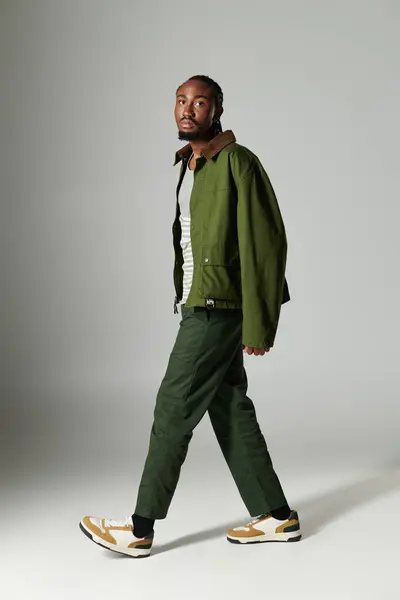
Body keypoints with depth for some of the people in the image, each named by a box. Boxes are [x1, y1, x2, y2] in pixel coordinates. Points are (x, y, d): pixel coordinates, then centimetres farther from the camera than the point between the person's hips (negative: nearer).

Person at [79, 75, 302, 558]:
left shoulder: (237, 163, -12)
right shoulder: (189, 165, 16)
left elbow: (265, 244, -15)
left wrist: (259, 323, -17)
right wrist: (185, 302, 10)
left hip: (218, 309, -9)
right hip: (198, 304, 9)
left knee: (174, 409, -4)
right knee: (230, 410, 10)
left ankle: (140, 530, 6)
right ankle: (276, 517, 19)